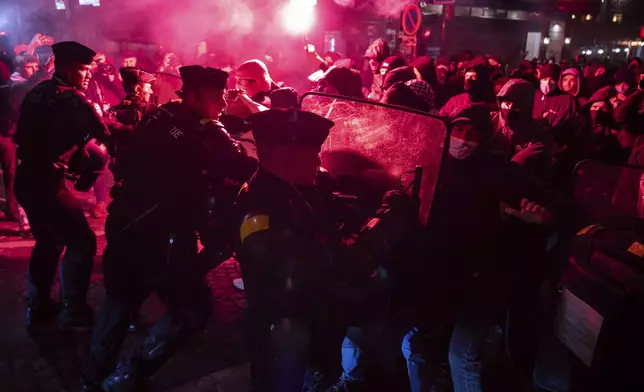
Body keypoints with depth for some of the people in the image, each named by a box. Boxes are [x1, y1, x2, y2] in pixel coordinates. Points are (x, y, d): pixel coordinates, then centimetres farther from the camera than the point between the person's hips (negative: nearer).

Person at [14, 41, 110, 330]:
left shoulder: (36, 93, 13)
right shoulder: (72, 99, -13)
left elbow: (21, 137, 16)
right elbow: (106, 137, -16)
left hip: (27, 178, 9)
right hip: (46, 182, -9)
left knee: (49, 242, 22)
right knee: (82, 242, 1)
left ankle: (37, 307, 29)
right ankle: (73, 313, 6)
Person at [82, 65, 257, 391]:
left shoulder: (158, 116, 10)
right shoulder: (207, 134, -13)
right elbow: (246, 170, -17)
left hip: (126, 223, 8)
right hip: (164, 235, -8)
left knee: (120, 300, 25)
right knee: (191, 309, 8)